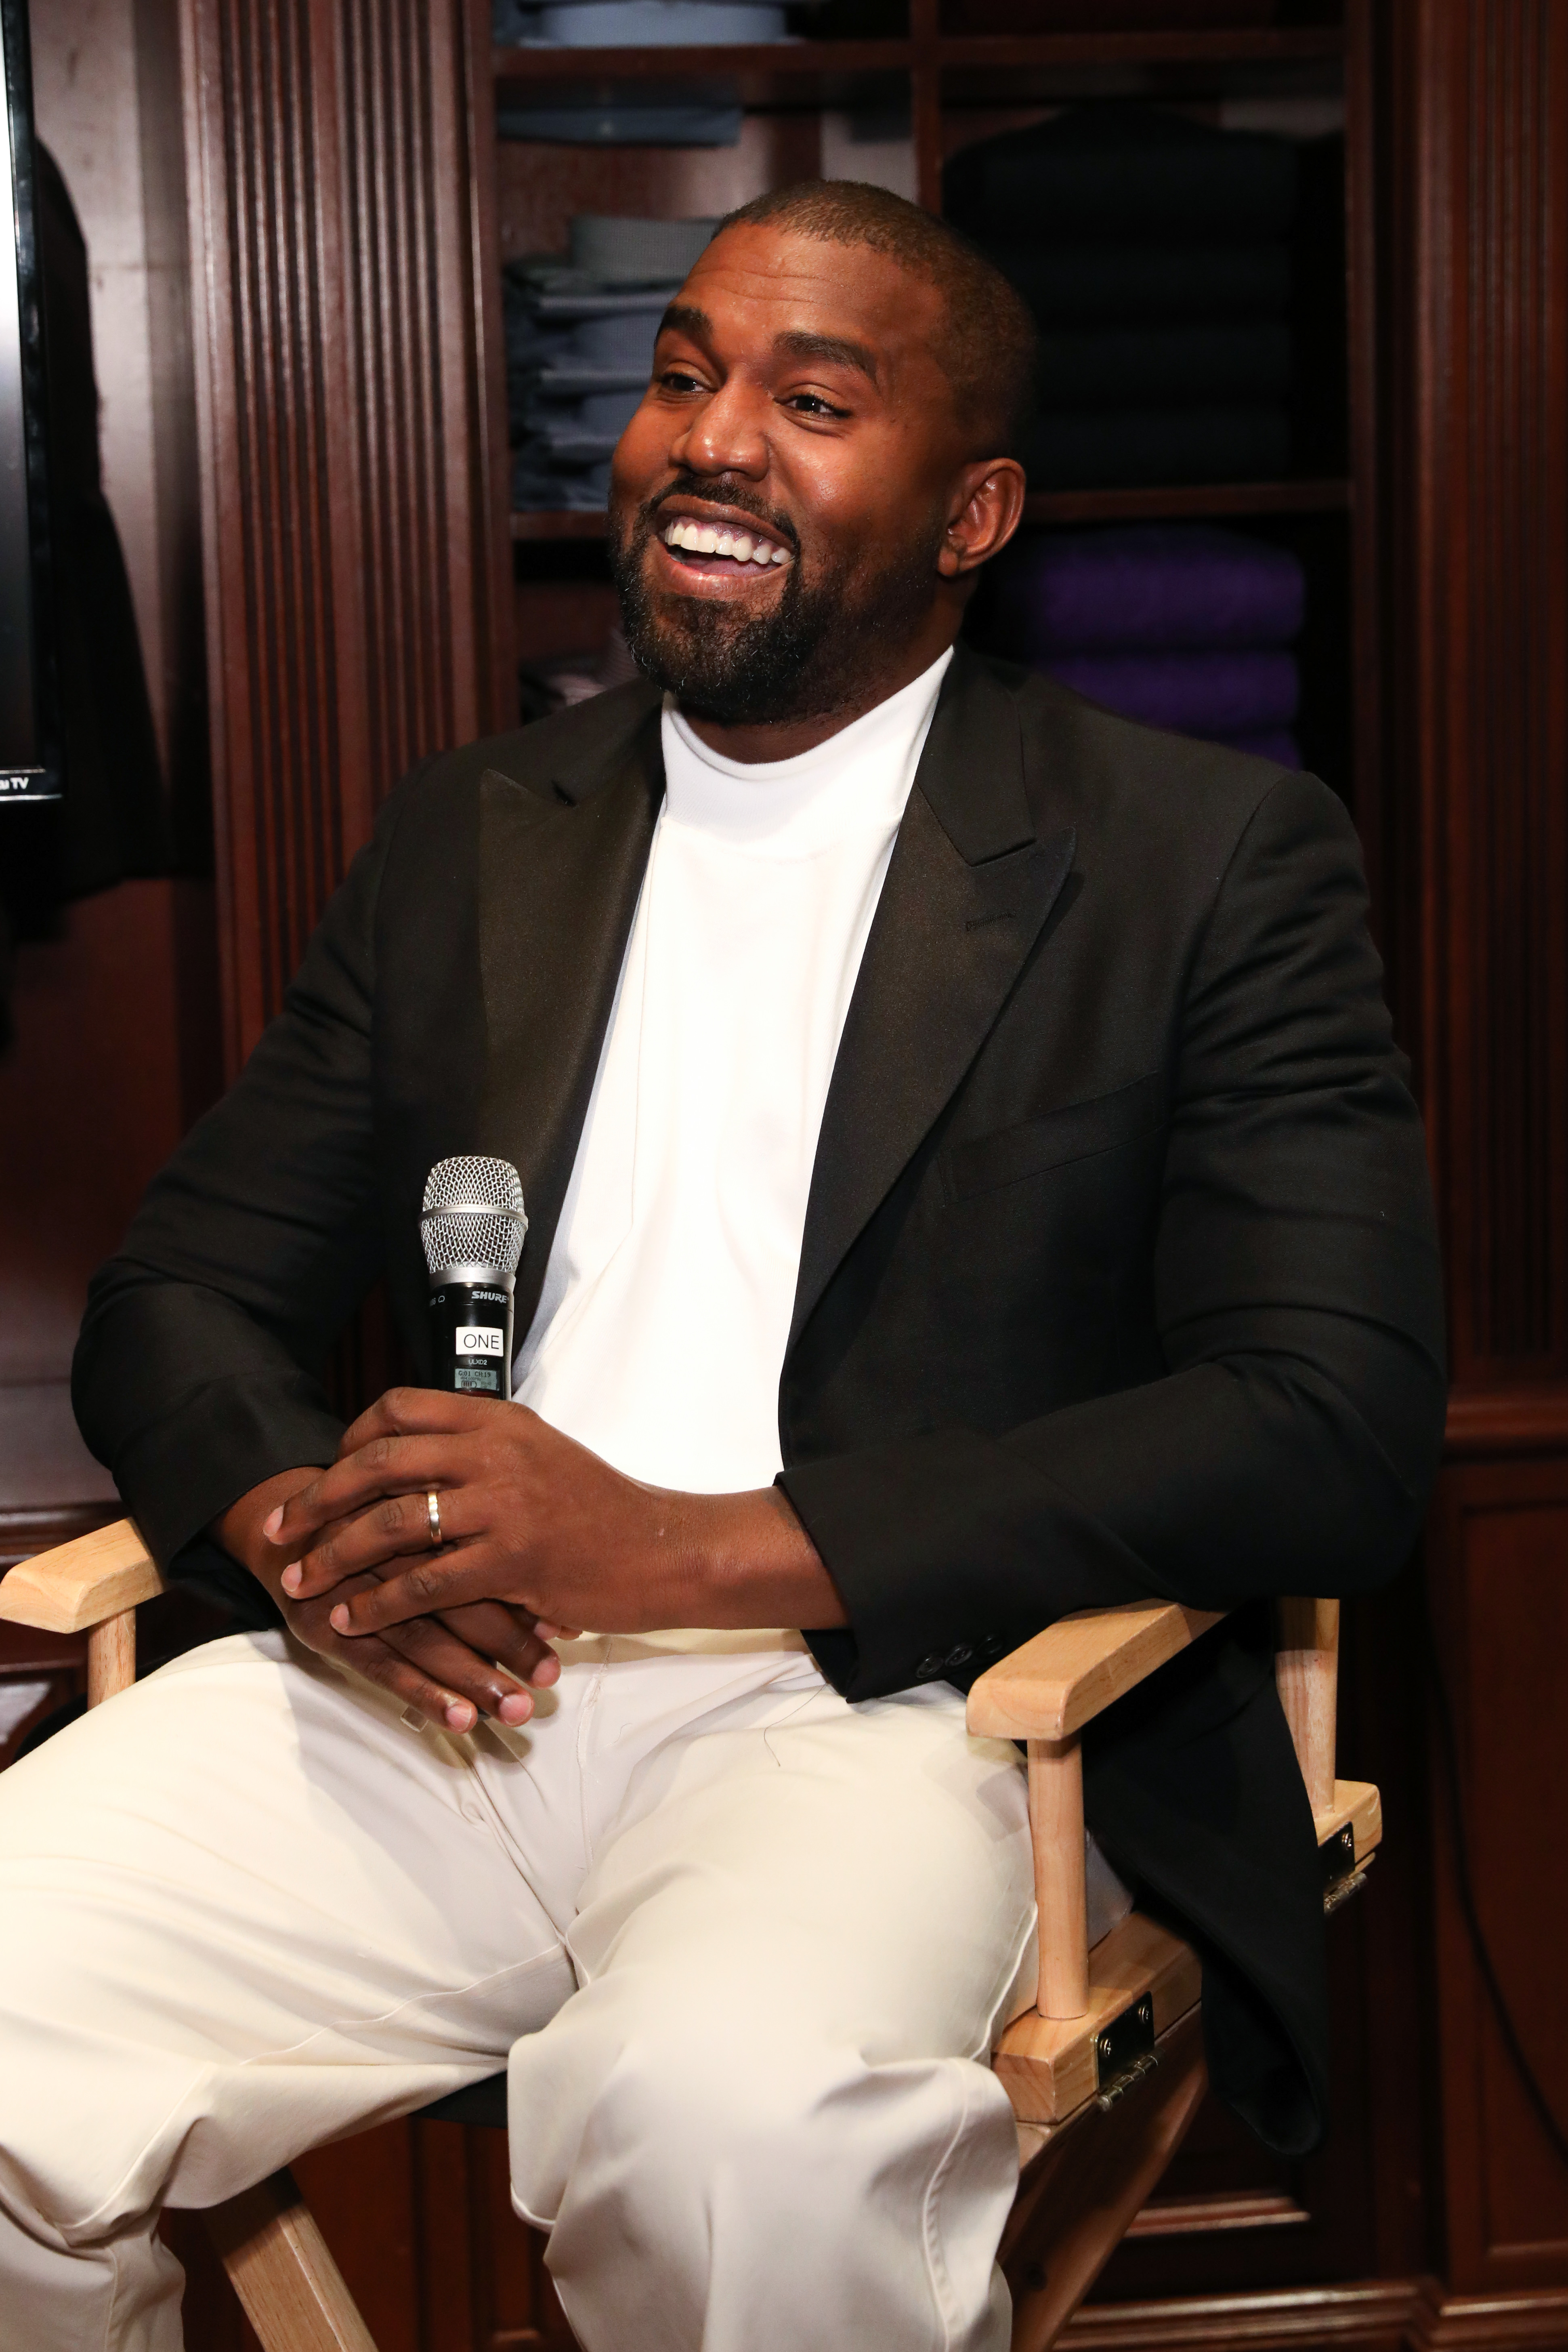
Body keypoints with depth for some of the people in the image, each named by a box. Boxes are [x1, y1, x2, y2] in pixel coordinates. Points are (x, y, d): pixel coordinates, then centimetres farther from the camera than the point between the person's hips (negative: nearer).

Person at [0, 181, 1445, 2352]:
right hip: (430, 1694, 4)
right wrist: (293, 1516, -7)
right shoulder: (470, 838, 19)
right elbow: (174, 1295, 20)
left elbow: (1339, 1437, -6)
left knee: (726, 2113, -36)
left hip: (880, 1705, -3)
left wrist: (687, 1546, -16)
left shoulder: (1215, 863, 5)